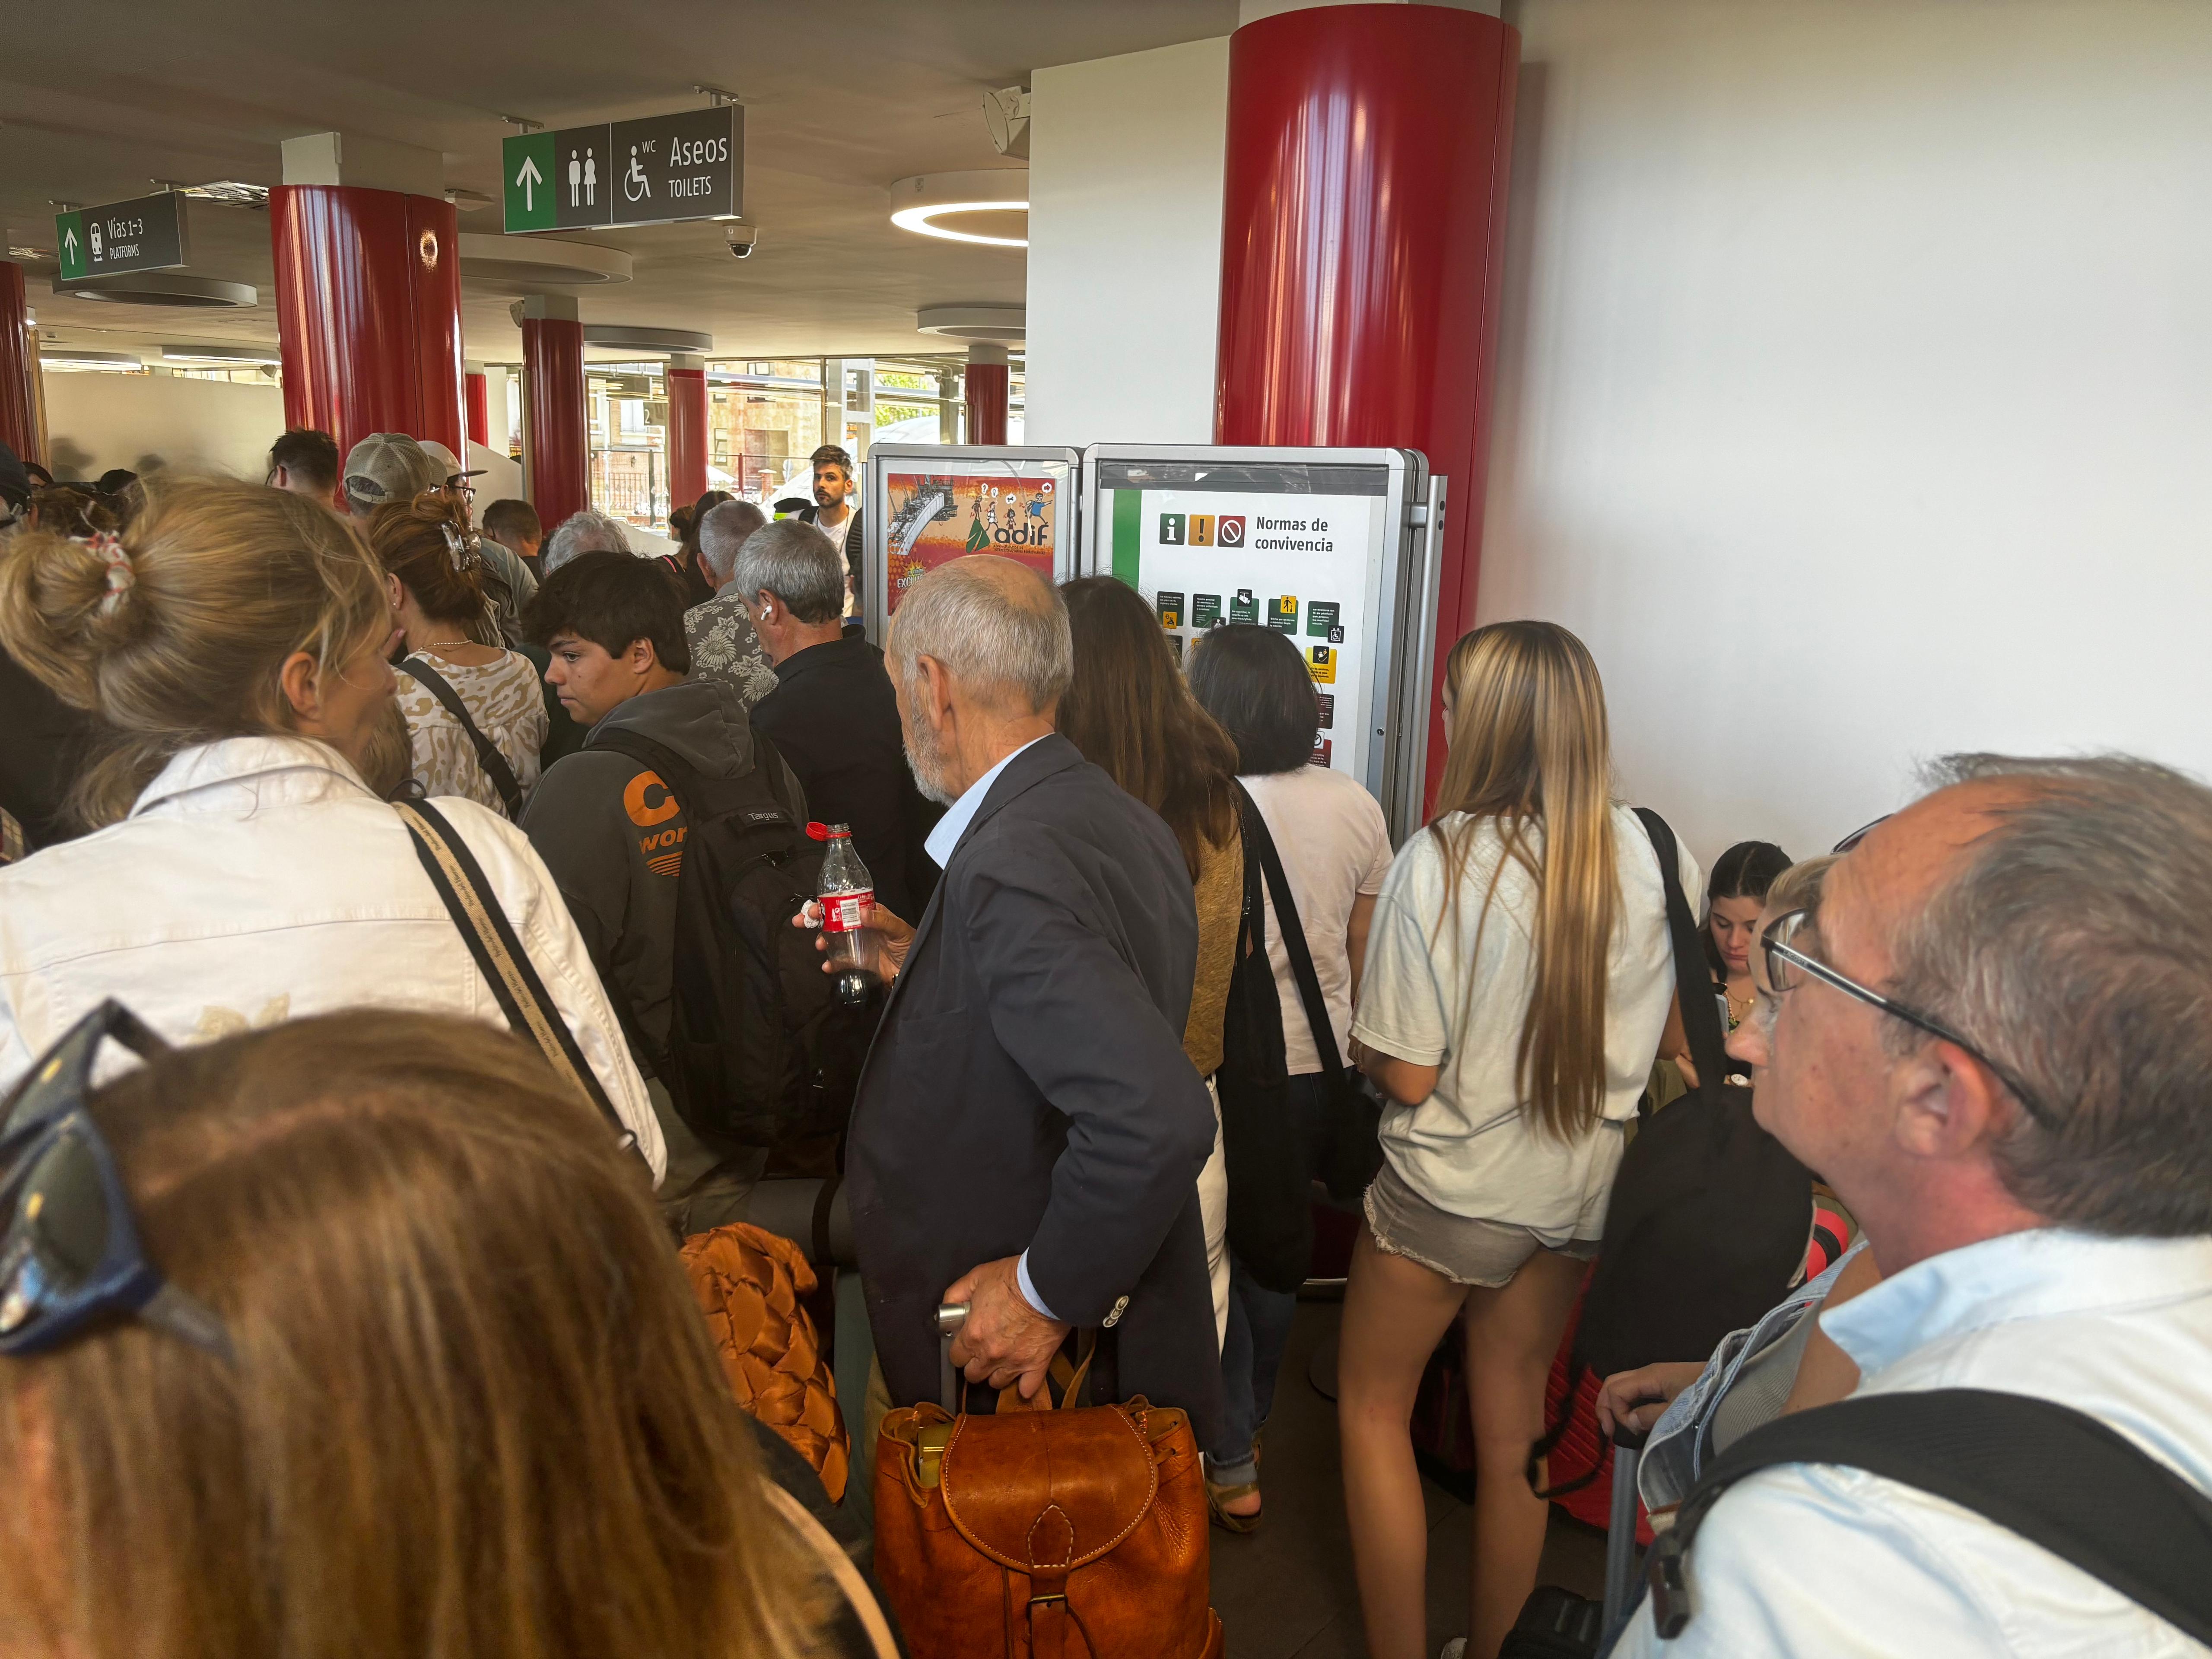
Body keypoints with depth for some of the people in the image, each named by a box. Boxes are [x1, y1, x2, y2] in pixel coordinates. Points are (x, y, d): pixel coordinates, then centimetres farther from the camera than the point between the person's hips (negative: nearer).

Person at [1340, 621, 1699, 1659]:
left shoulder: (1439, 861, -23)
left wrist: (1360, 1044, 1)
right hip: (1579, 1190, 5)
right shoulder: (1648, 853, -9)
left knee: (1371, 1408, 17)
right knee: (1513, 1425, 21)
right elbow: (1659, 1034, 3)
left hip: (1450, 1192, -5)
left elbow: (1408, 1075, -19)